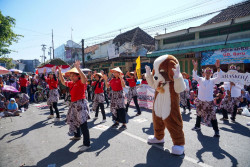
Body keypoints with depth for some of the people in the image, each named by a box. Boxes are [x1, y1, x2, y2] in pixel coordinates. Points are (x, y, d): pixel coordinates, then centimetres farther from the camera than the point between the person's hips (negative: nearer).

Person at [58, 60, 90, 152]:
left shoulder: (81, 82, -11)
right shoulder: (71, 83, 14)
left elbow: (84, 78, -33)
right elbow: (63, 82, 25)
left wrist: (78, 68, -38)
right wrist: (60, 72, 17)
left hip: (81, 104, -10)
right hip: (74, 104, 10)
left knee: (83, 124, -10)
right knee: (74, 121, 26)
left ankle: (87, 144, -4)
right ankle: (77, 136, 50)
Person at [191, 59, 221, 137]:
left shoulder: (213, 80, 0)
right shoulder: (201, 80, 2)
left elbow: (219, 76, -16)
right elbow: (194, 75, -13)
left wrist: (218, 67, -30)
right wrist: (195, 67, -28)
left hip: (209, 101, -2)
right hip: (200, 101, 2)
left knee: (212, 116, -3)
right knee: (199, 114, 18)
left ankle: (216, 130, 8)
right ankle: (197, 126, 36)